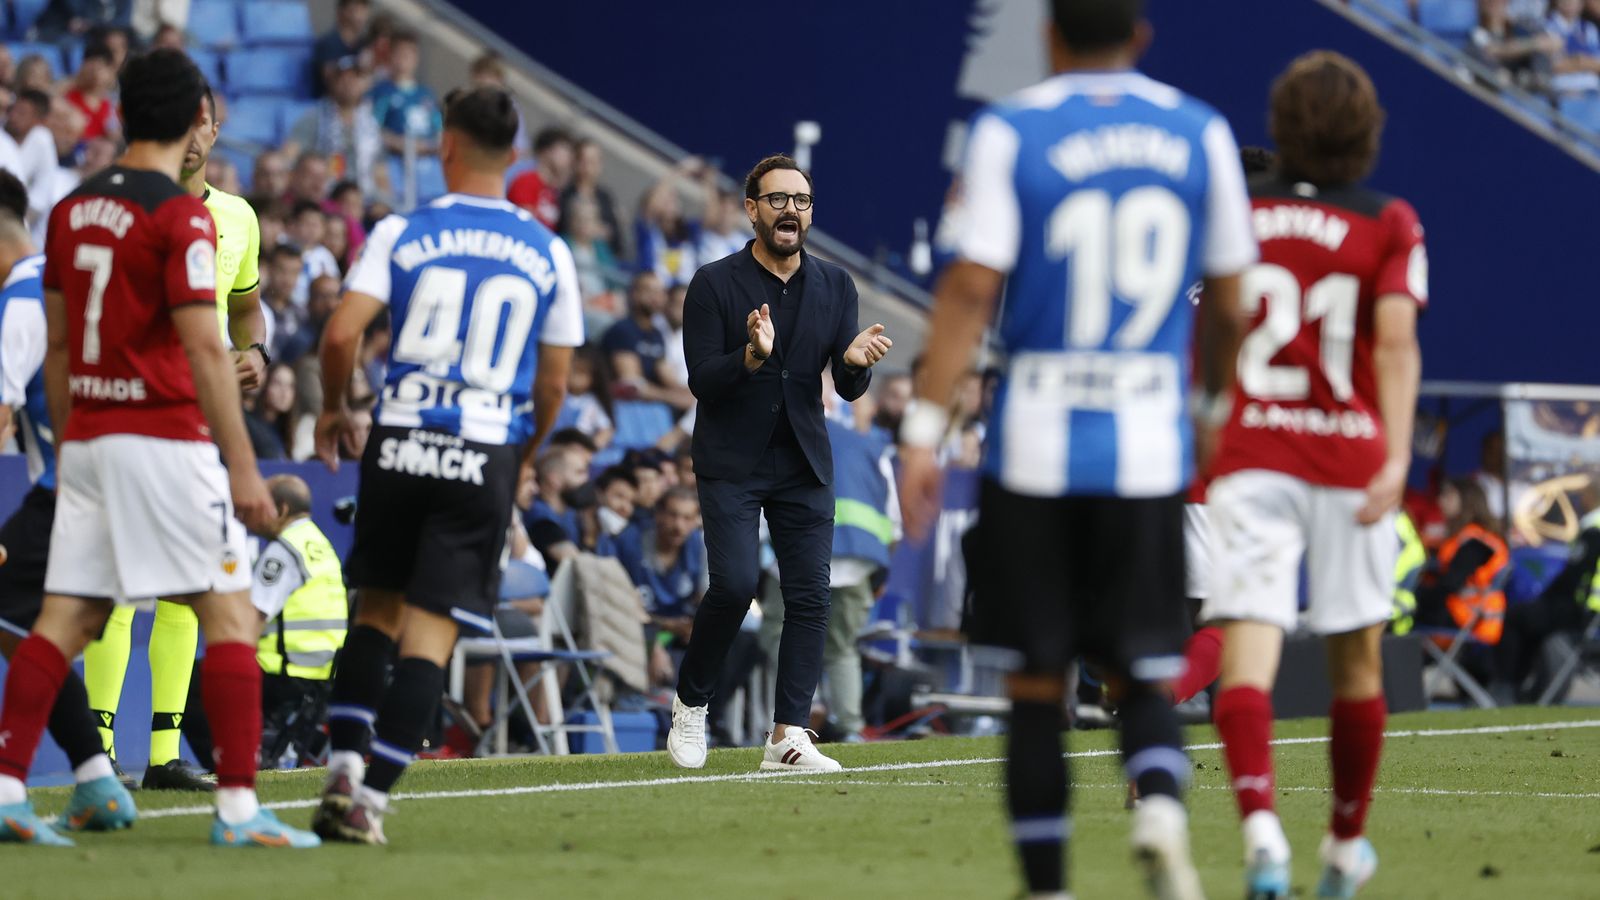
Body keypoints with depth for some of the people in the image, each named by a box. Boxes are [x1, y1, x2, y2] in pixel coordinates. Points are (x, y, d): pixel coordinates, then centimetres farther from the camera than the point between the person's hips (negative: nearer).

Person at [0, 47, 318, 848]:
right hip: (165, 438, -7)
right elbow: (203, 350, -15)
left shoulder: (72, 210, 10)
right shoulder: (182, 218, -11)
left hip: (88, 441, 7)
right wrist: (243, 467, -13)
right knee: (228, 615, -3)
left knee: (66, 620, 7)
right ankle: (238, 806, -8)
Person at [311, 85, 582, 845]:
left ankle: (343, 767, 8)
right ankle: (371, 797, -7)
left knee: (377, 607, 18)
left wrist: (333, 407, 9)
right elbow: (553, 384, 8)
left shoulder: (402, 233, -1)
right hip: (487, 454, 0)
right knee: (430, 632, -1)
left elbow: (342, 333, -10)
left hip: (401, 443, 0)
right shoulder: (547, 253, 5)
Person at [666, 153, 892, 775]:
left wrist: (854, 362, -20)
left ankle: (788, 736, -1)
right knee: (735, 583, -17)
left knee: (810, 595, -4)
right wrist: (752, 356, -29)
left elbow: (849, 391, 4)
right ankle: (690, 703, 6)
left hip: (804, 464, 4)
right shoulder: (714, 285, -6)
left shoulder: (835, 287, 6)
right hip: (731, 462, -4)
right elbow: (701, 381, -11)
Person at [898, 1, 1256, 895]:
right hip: (1150, 445, 1)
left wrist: (925, 431, -7)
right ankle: (1162, 807, -22)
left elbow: (972, 289, -9)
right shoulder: (1200, 133, 5)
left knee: (1037, 681, 8)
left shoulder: (1010, 133, -3)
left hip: (1037, 444, -1)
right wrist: (1211, 410, 26)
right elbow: (1228, 304, 10)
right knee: (1145, 674, 8)